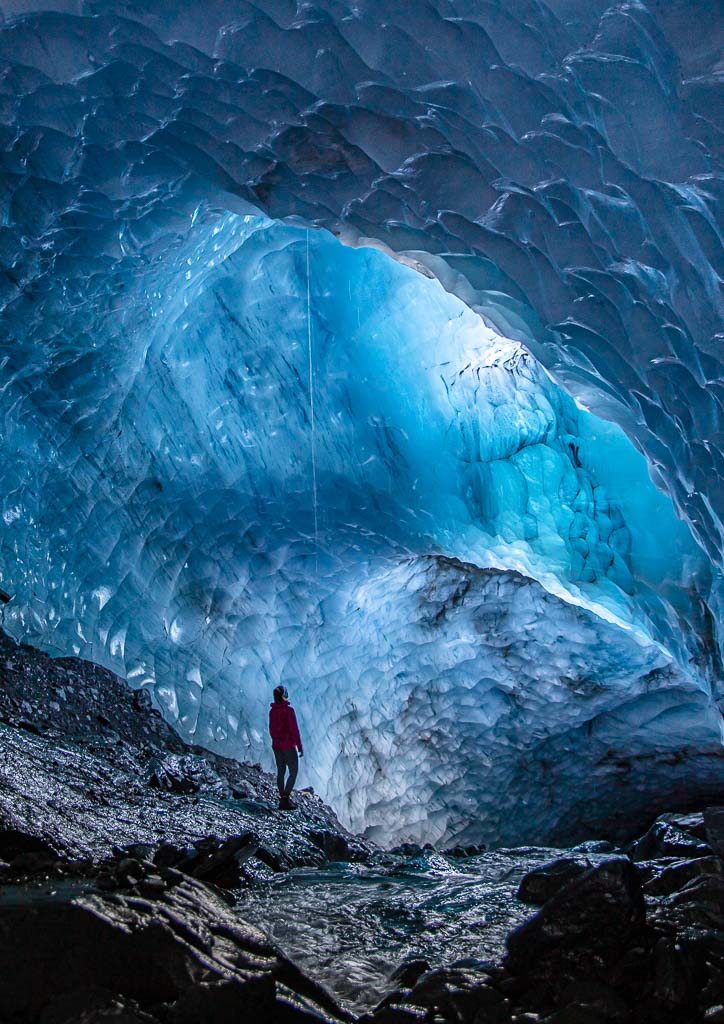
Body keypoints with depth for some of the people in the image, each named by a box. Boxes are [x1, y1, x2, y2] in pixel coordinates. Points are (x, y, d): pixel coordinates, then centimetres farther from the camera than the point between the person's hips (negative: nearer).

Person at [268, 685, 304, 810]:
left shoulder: (272, 711, 1)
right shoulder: (289, 710, -18)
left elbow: (271, 730, 10)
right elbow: (294, 730, -18)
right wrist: (300, 747, -11)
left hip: (276, 746, 6)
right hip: (288, 746, -6)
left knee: (281, 772, 13)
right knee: (293, 773, 2)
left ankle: (283, 800, 16)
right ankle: (285, 798, -8)